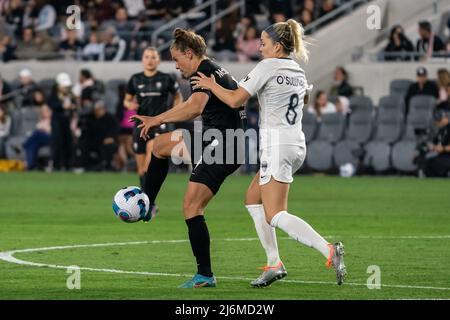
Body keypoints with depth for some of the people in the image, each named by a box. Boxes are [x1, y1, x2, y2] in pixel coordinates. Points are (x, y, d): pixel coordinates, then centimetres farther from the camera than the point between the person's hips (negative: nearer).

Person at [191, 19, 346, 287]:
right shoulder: (299, 72, 14)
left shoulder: (267, 67, -9)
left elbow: (235, 100, -13)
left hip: (277, 144, -9)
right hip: (297, 143, 9)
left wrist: (211, 85, 2)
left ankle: (329, 250, -27)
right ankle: (274, 264, 12)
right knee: (253, 198, 18)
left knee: (275, 215, -10)